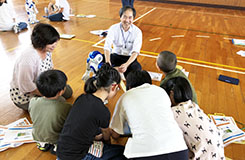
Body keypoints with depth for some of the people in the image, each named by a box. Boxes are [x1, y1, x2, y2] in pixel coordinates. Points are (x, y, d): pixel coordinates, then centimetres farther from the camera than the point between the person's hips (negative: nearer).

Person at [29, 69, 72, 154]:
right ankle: (56, 146, 12)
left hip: (37, 137, 4)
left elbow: (33, 119, -1)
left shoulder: (33, 102, -21)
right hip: (57, 139, -4)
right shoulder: (66, 108, -34)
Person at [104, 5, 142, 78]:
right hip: (116, 55, 1)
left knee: (137, 69, -32)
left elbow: (135, 51, -20)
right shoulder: (113, 28, -9)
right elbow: (107, 46, -21)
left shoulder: (137, 32, -10)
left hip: (129, 58, 0)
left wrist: (126, 64, -39)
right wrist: (108, 62, -41)